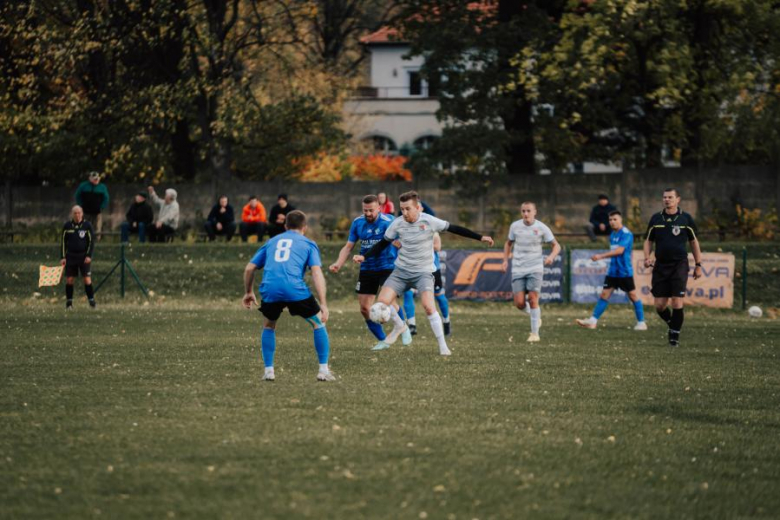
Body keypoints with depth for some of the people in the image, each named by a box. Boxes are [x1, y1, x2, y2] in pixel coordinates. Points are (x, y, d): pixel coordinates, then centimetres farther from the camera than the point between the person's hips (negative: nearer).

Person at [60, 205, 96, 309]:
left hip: (84, 257, -2)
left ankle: (91, 300, 0)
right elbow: (63, 242, 8)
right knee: (69, 279, 0)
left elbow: (91, 241, 1)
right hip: (71, 256, 2)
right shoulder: (67, 226, 4)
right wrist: (62, 257, 2)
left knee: (87, 279, -8)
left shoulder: (87, 225, -1)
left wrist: (89, 256, -8)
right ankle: (69, 302, 8)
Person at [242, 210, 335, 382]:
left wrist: (249, 292, 39)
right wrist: (323, 304, -1)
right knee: (318, 323, 17)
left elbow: (249, 268, 24)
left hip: (270, 290, 3)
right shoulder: (308, 244, 18)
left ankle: (269, 371, 20)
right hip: (295, 289, -3)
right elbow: (317, 273, 3)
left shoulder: (272, 242, 28)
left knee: (268, 327, 28)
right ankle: (323, 370, 12)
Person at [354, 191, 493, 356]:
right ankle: (399, 326, 21)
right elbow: (383, 243, 8)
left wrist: (480, 238, -5)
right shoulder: (398, 223, -4)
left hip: (423, 272, -4)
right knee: (383, 301, -10)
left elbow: (454, 229, -6)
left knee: (428, 306, -24)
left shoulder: (429, 221, -13)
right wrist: (364, 257, -2)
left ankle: (443, 346, -13)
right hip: (401, 271, 4)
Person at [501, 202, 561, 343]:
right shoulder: (515, 226, 2)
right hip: (518, 270, 3)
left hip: (535, 269, -2)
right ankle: (536, 315, 26)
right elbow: (508, 243, 20)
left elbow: (556, 245, 0)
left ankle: (535, 333, -3)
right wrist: (505, 260, 9)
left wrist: (551, 256, -20)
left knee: (533, 299, -13)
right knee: (519, 303, -7)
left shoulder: (541, 228, -6)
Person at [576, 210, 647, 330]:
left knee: (632, 296, 0)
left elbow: (619, 250, -24)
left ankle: (641, 323, 9)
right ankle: (593, 321, 1)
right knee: (604, 294, 2)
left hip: (625, 271, -7)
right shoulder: (613, 235, 12)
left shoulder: (626, 234, -14)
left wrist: (601, 256, -27)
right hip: (612, 271, 7)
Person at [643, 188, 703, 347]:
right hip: (660, 266, 2)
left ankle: (675, 335, 2)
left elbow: (694, 242, 9)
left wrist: (698, 265, 6)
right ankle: (673, 325, 26)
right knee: (659, 305, -1)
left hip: (679, 264, -2)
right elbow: (648, 241, 15)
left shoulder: (686, 219, 1)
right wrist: (647, 258, -3)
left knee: (677, 303, -10)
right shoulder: (656, 219, 6)